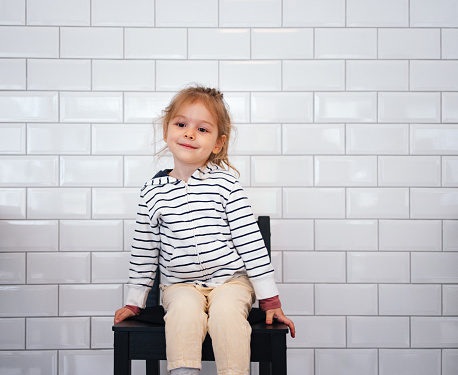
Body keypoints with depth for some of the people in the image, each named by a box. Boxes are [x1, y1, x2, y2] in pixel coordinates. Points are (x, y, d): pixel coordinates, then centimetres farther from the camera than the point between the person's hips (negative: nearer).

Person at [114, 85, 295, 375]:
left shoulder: (225, 183, -3)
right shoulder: (154, 192, 2)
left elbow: (250, 241, -2)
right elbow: (144, 252, 11)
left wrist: (270, 298, -3)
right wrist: (134, 302, 14)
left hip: (230, 279, -1)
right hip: (180, 284, 1)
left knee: (226, 311, -30)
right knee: (185, 310, -30)